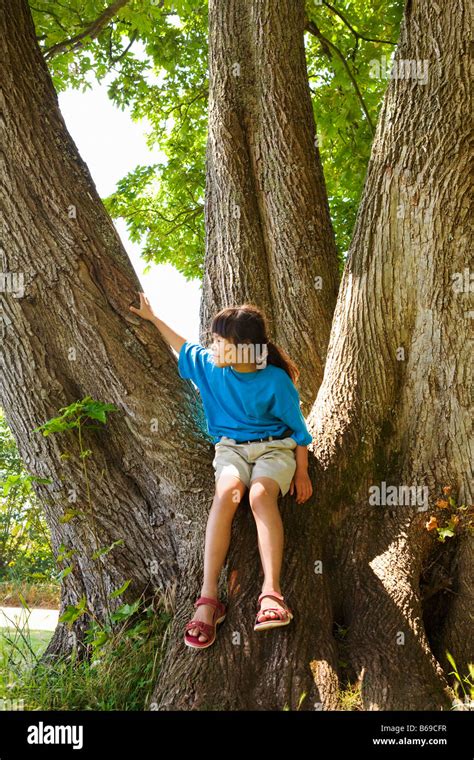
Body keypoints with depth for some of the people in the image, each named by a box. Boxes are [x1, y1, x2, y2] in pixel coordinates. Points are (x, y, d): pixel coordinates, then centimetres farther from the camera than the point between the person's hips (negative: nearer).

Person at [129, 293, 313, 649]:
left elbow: (297, 427, -2)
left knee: (261, 495, -37)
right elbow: (183, 346, 22)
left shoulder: (275, 381, -11)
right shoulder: (209, 366, 2)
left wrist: (302, 471, -4)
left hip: (274, 448, -2)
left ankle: (271, 592, -47)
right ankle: (208, 597, -39)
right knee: (227, 494, -33)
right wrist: (152, 317, 27)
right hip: (231, 447, 3)